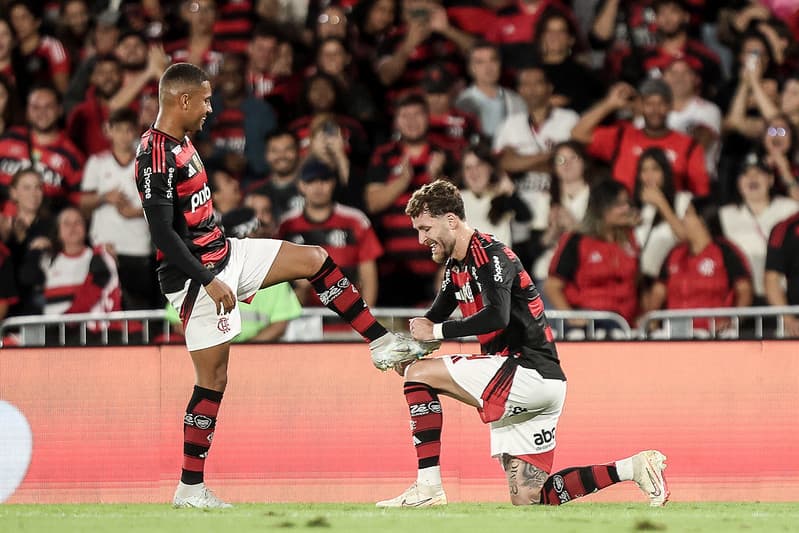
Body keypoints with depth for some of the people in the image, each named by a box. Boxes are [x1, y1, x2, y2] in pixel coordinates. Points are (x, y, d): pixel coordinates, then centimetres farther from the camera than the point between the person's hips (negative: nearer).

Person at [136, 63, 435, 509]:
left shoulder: (181, 143, 9)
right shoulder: (157, 157, -22)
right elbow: (162, 234, -26)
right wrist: (209, 282, -26)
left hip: (226, 254, 10)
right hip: (198, 274, -10)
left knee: (315, 260, 8)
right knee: (214, 377, -5)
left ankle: (383, 345, 13)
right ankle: (190, 488, 3)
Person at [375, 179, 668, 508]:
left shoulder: (489, 255, -11)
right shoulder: (456, 266, 18)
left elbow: (496, 317, -27)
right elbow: (433, 320, 25)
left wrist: (437, 331, -17)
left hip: (530, 375, -10)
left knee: (419, 373, -10)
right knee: (527, 501, 6)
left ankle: (428, 488, -14)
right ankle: (632, 468, 6)